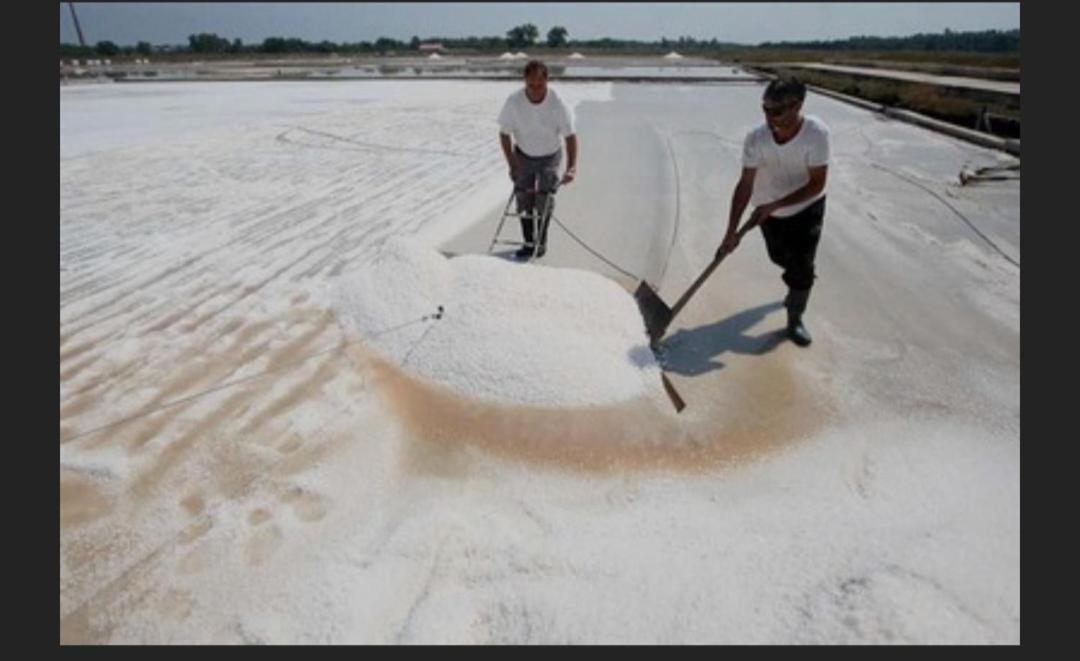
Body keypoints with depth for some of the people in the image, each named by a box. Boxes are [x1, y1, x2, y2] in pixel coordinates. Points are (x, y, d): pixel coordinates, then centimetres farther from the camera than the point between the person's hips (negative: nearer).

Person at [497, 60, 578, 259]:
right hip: (523, 155, 2)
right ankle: (528, 242, 11)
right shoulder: (514, 101, -23)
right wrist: (512, 164, -14)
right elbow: (504, 133, -11)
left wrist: (571, 167, -34)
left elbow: (570, 136, -22)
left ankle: (542, 241, 14)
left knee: (545, 198, -5)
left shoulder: (557, 104, -27)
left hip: (549, 156, -1)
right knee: (523, 197, -2)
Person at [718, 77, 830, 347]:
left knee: (802, 266, -4)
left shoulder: (817, 134, -30)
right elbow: (745, 185, -22)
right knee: (780, 258, 20)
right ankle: (796, 288, 55)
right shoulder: (756, 138, -25)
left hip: (806, 209, -2)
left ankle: (795, 319, 19)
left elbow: (817, 184, -27)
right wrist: (731, 231, -27)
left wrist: (774, 205, -33)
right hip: (768, 210, 2)